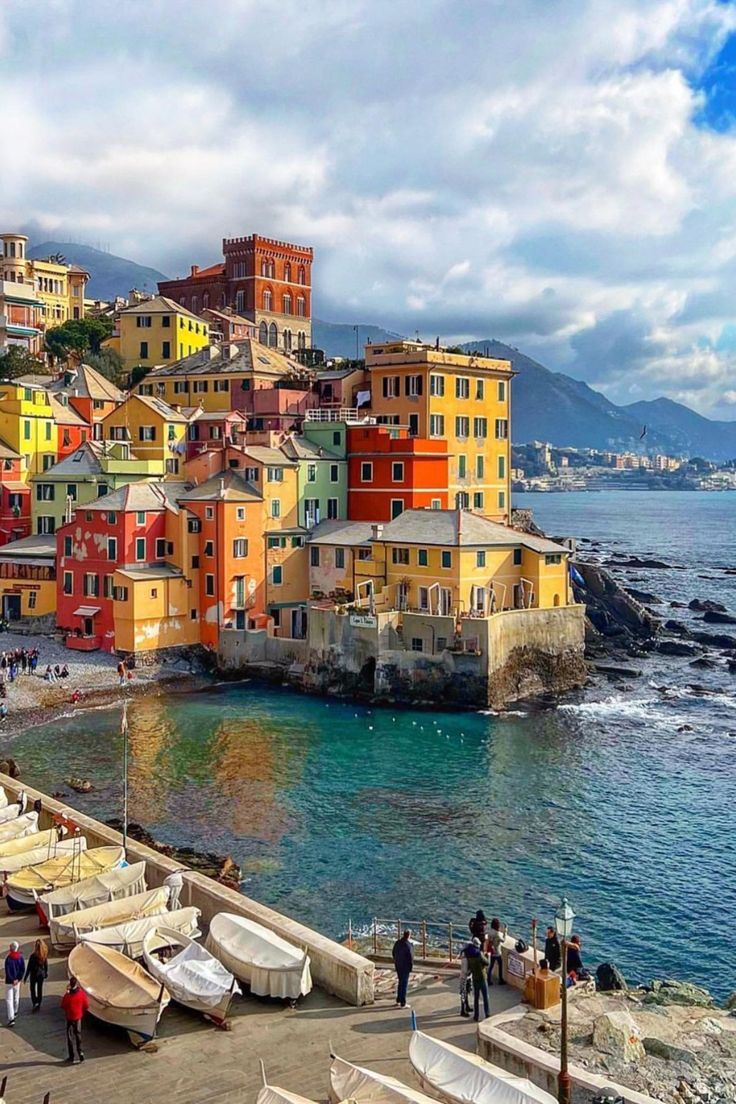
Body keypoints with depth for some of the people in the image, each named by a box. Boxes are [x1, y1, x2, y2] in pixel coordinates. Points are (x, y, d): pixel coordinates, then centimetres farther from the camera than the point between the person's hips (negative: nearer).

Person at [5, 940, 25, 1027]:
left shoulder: (8, 958, -17)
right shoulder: (21, 957, -4)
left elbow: (7, 971, -18)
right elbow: (23, 970, -4)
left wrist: (12, 980, -11)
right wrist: (18, 979, -3)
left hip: (9, 982, -5)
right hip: (17, 981, 5)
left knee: (9, 1000, -3)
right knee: (16, 997, 24)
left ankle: (11, 1019, -11)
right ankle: (15, 1012, 42)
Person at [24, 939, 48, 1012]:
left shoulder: (33, 955, -23)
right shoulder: (45, 955, -10)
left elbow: (29, 966, -16)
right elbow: (46, 965, 2)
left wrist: (26, 977, -6)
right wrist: (46, 973, 18)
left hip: (34, 974, -4)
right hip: (41, 974, 4)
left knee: (33, 989, 12)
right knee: (40, 990, 17)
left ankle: (34, 1004, 4)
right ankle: (38, 1005, 26)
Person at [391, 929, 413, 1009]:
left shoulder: (397, 942, 2)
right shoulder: (407, 944, -21)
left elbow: (393, 953, 11)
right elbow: (410, 957, -20)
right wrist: (411, 966, -7)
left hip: (398, 966, 7)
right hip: (405, 966, -7)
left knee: (400, 982, 21)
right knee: (404, 984, 1)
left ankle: (398, 1001, 27)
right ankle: (403, 1003, 6)